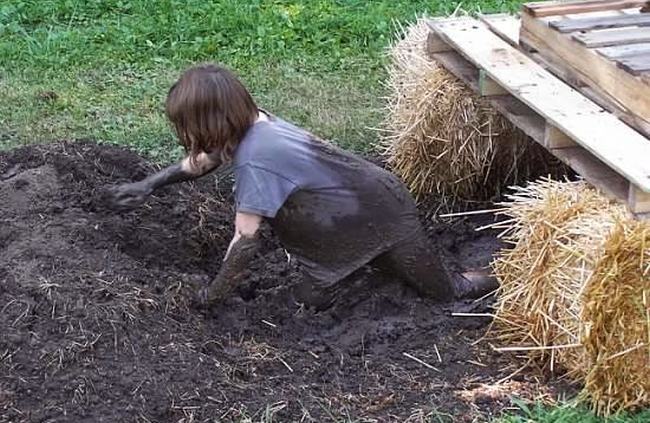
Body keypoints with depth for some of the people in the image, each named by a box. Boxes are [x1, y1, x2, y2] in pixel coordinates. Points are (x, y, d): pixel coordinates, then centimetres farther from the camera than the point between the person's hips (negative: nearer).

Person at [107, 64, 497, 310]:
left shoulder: (254, 160, -34)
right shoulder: (252, 123, -9)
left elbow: (245, 242, -29)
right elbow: (203, 163, 12)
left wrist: (213, 298, -15)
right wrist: (149, 184, 8)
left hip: (381, 215, -8)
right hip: (366, 199, 8)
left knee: (444, 291, 9)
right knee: (312, 298, 9)